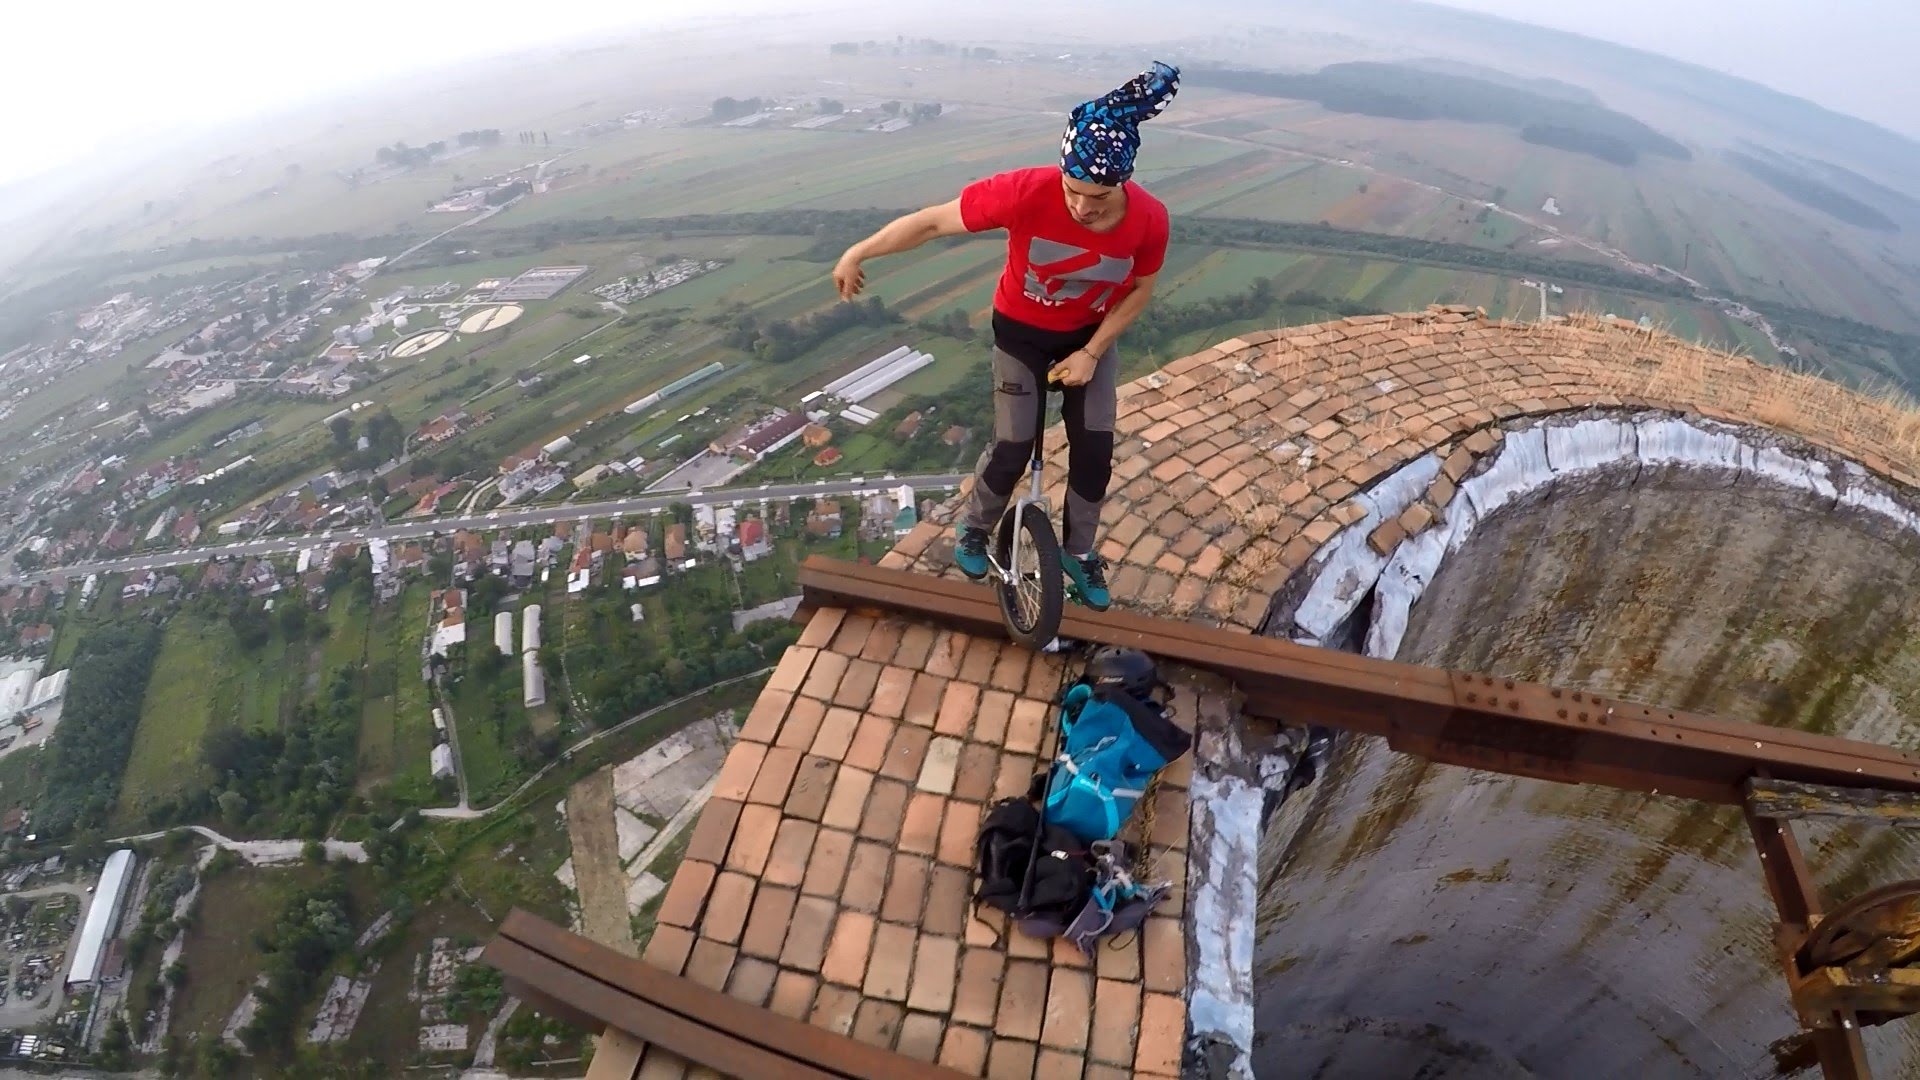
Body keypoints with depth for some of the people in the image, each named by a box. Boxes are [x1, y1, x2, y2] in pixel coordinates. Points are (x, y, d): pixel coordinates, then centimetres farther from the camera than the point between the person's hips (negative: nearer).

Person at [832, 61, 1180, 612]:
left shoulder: (1150, 218, -27)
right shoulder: (1027, 191, -34)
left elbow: (1140, 288, -7)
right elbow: (934, 221, -25)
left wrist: (1092, 352, -15)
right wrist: (858, 253, -19)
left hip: (1091, 335, 2)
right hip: (1022, 331, -2)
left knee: (1095, 450, 0)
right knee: (1013, 449, -4)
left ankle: (1078, 552, 24)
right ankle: (976, 527, 28)